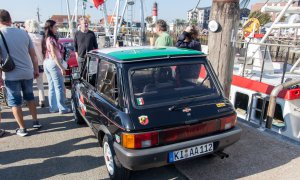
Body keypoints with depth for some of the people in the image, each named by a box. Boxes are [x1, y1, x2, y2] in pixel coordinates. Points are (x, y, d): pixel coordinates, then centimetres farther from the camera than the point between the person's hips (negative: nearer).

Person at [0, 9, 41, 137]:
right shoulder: (23, 32, 1)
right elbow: (33, 54, 5)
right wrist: (36, 69, 14)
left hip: (11, 75, -4)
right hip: (27, 72, 4)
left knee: (15, 102, 9)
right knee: (30, 97, 21)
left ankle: (22, 129, 14)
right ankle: (36, 122, 27)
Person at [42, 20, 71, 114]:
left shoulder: (46, 39, 11)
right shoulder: (52, 39, -15)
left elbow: (48, 53, 13)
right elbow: (54, 55, -18)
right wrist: (61, 67, -18)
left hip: (46, 63, 9)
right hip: (53, 63, -9)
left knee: (51, 87, 13)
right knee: (59, 87, -2)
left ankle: (53, 107, 18)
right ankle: (62, 108, 3)